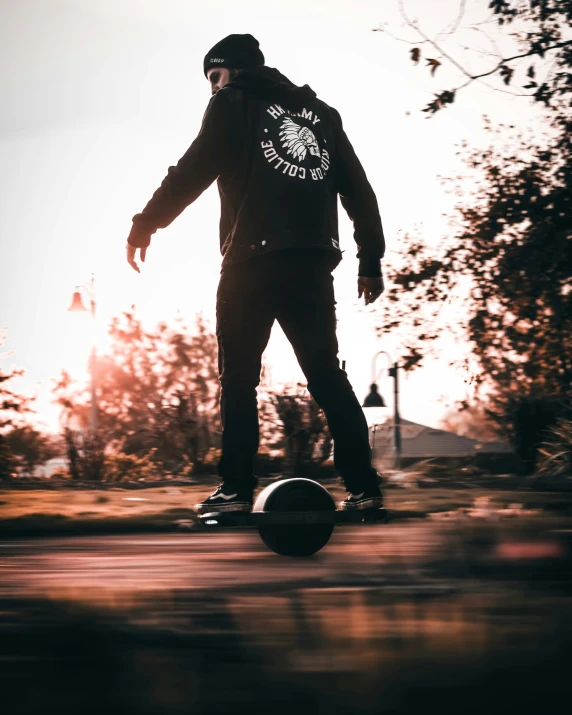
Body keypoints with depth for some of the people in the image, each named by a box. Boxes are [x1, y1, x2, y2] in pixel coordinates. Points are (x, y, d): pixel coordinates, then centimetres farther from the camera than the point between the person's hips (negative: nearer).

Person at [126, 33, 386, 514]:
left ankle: (236, 489, -6)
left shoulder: (235, 101, 9)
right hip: (314, 263, 5)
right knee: (327, 375, 5)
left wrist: (145, 226, 4)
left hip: (254, 260, -5)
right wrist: (371, 260, 18)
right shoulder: (321, 112, 24)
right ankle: (364, 487, -1)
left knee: (239, 375, 0)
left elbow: (195, 169, -3)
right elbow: (358, 189, 19)